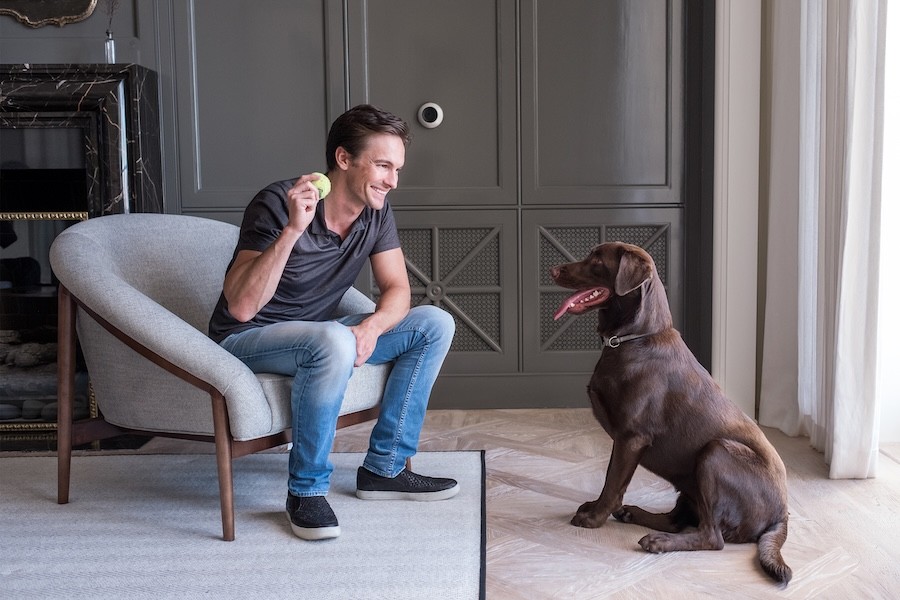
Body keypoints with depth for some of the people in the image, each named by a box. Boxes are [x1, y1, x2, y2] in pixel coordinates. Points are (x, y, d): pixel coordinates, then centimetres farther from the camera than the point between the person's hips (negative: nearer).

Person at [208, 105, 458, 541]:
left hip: (314, 338, 7)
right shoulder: (278, 204, -24)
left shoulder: (376, 211, -4)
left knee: (435, 324, -4)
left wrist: (371, 327, -22)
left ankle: (384, 468, 0)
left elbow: (397, 289, 0)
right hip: (246, 342, -7)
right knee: (334, 342, -39)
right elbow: (241, 307, -32)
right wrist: (292, 230, -42)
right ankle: (306, 490, -19)